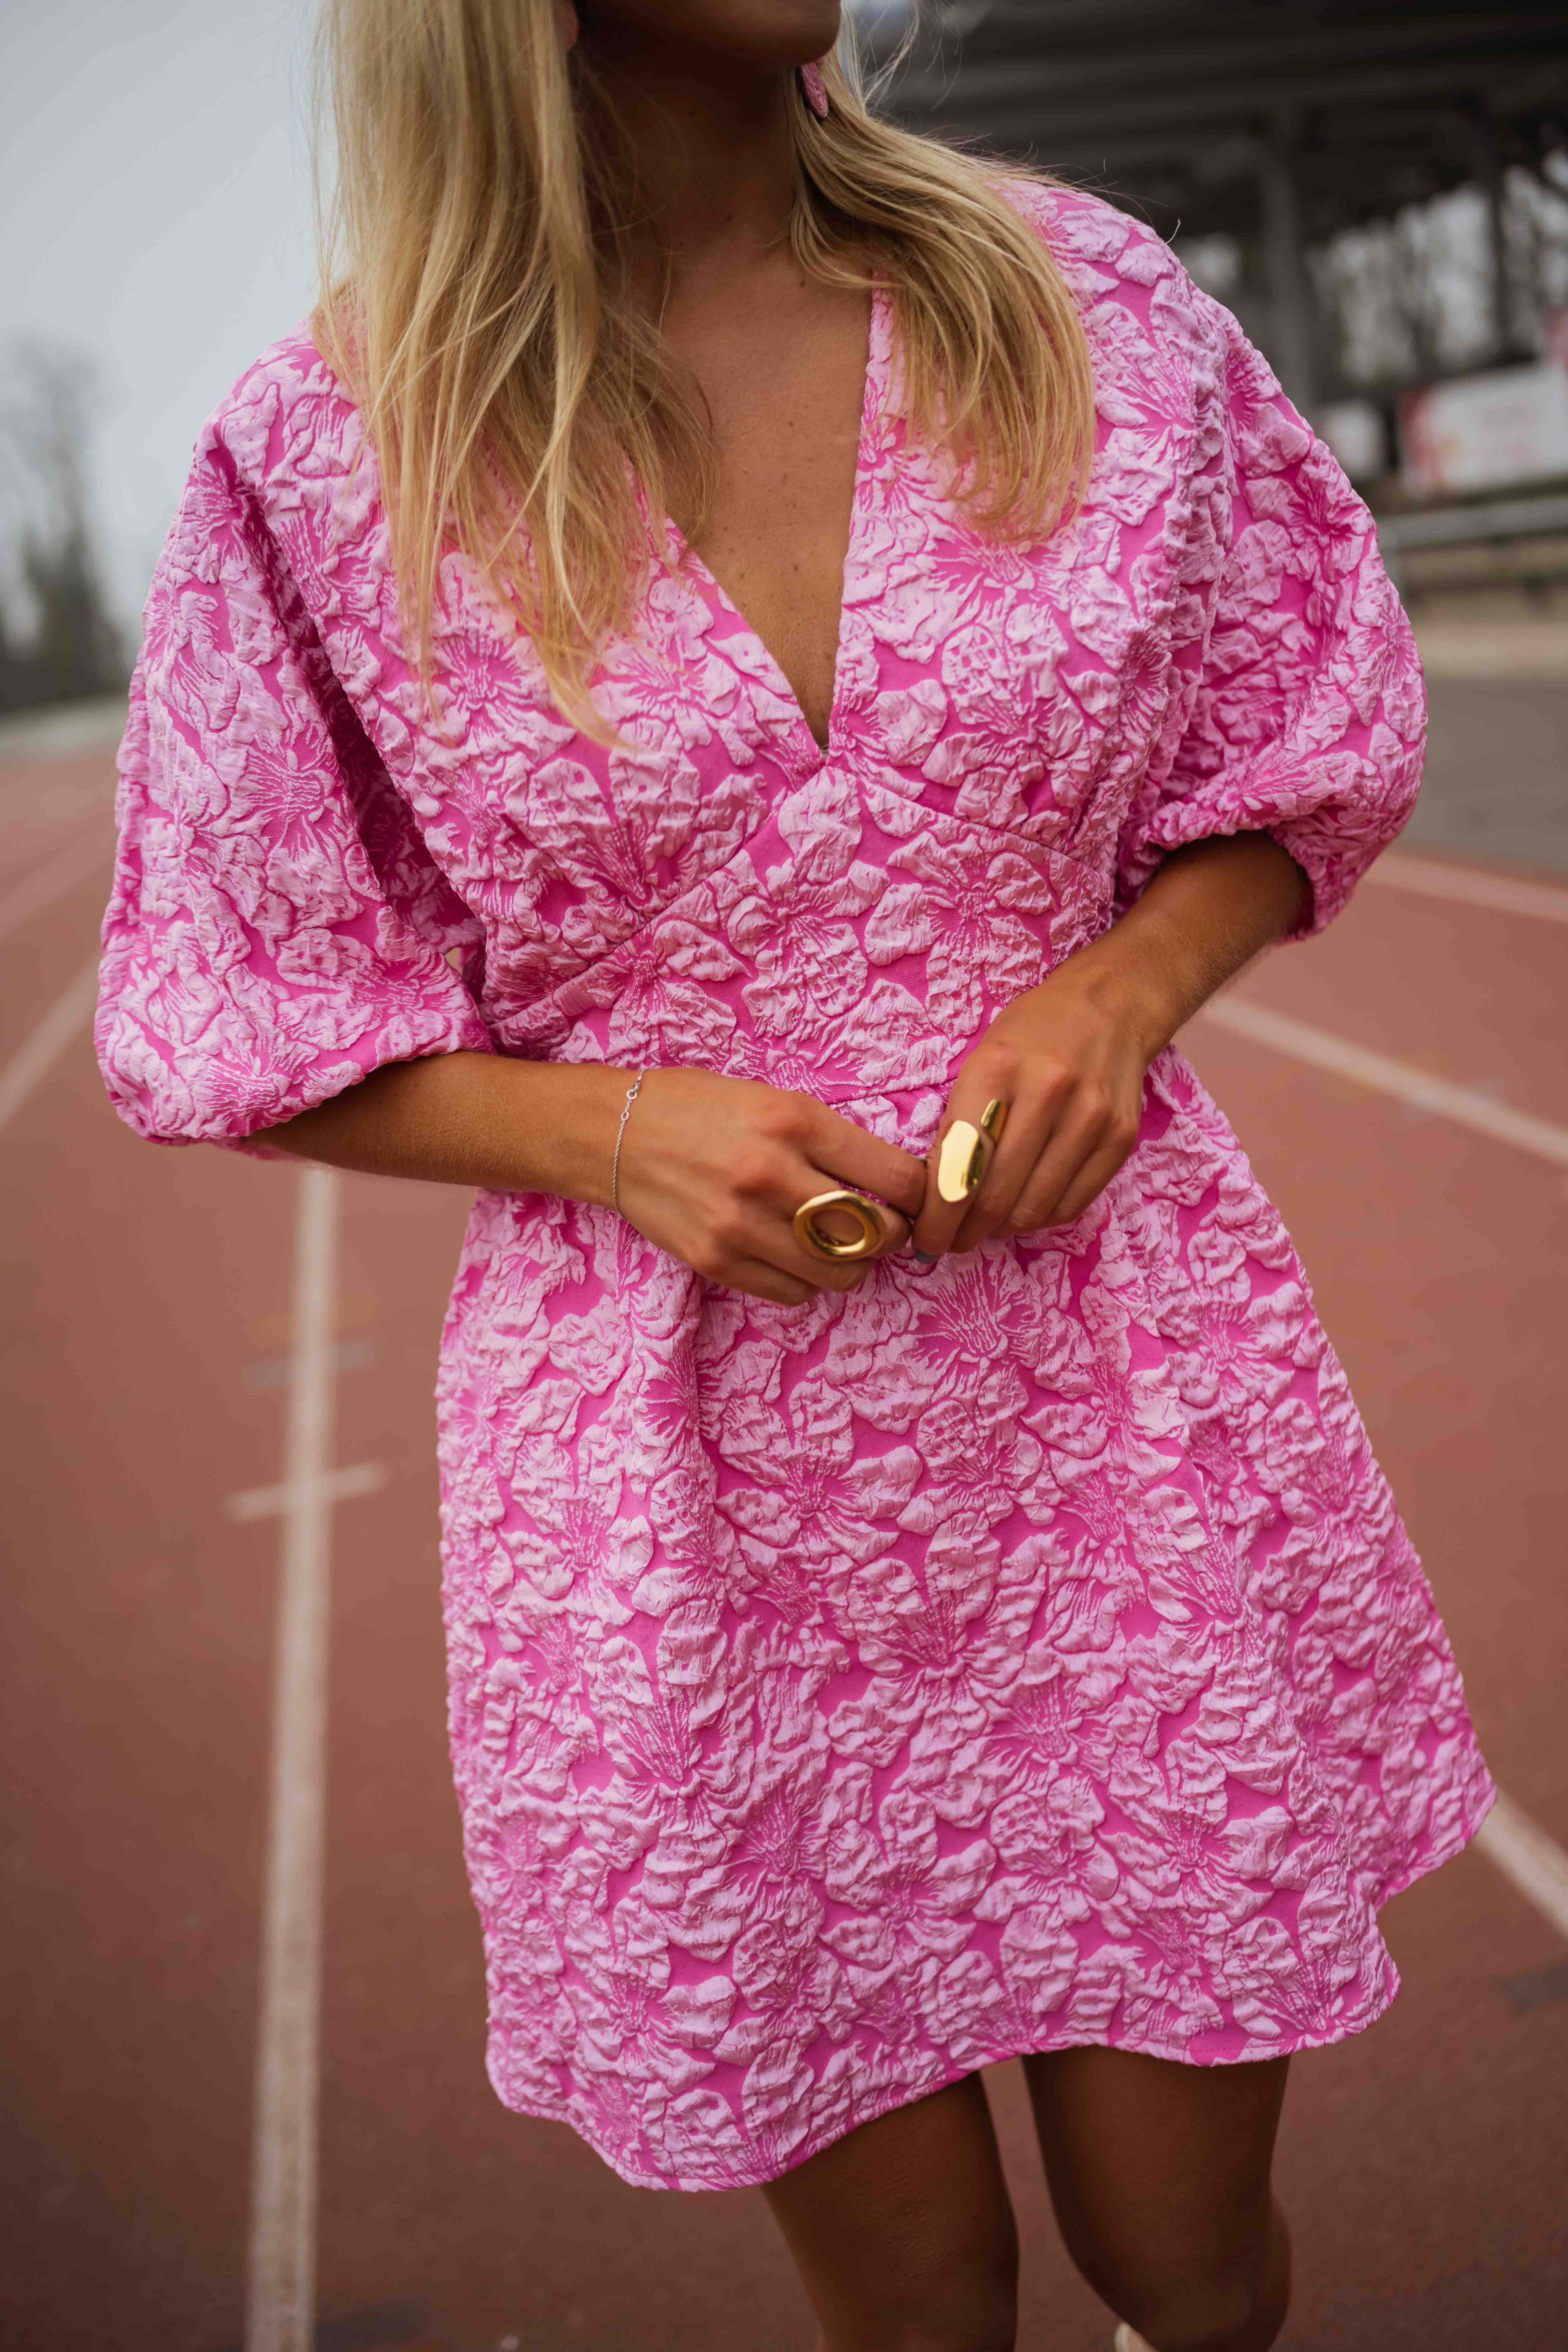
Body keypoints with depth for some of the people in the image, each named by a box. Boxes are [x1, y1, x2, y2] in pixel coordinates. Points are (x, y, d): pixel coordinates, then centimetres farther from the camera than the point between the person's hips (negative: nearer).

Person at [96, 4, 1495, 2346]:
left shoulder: (1076, 295, 2)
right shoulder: (323, 457, -5)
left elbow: (1295, 764, 12)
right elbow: (261, 1038, 2)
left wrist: (1122, 979, -9)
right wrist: (614, 1127, -16)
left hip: (1122, 1394, 2)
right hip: (688, 1487, -1)